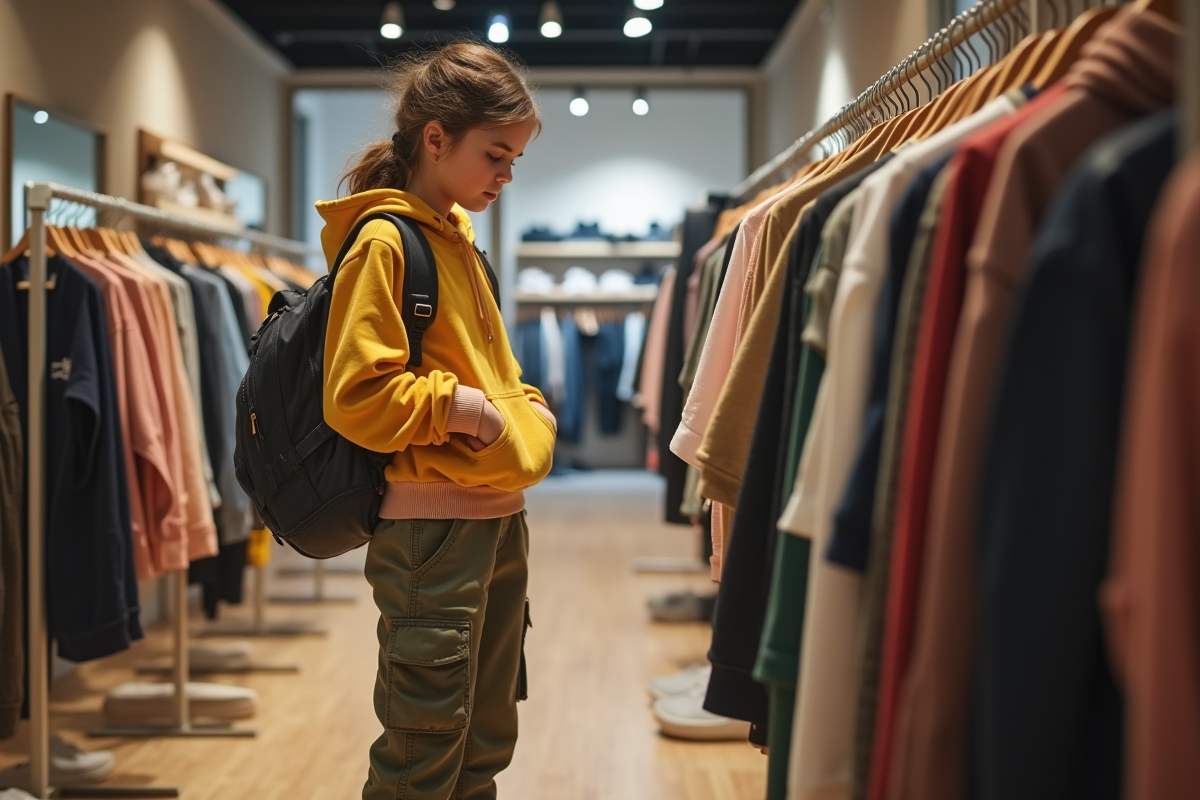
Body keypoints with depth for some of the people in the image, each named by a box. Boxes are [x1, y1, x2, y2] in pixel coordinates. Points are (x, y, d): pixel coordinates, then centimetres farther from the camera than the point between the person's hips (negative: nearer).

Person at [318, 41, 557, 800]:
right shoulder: (384, 240, -12)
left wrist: (527, 411, 6)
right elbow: (357, 395, -19)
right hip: (432, 525, -9)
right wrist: (457, 407, -18)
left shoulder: (461, 239, 14)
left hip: (499, 516, 9)